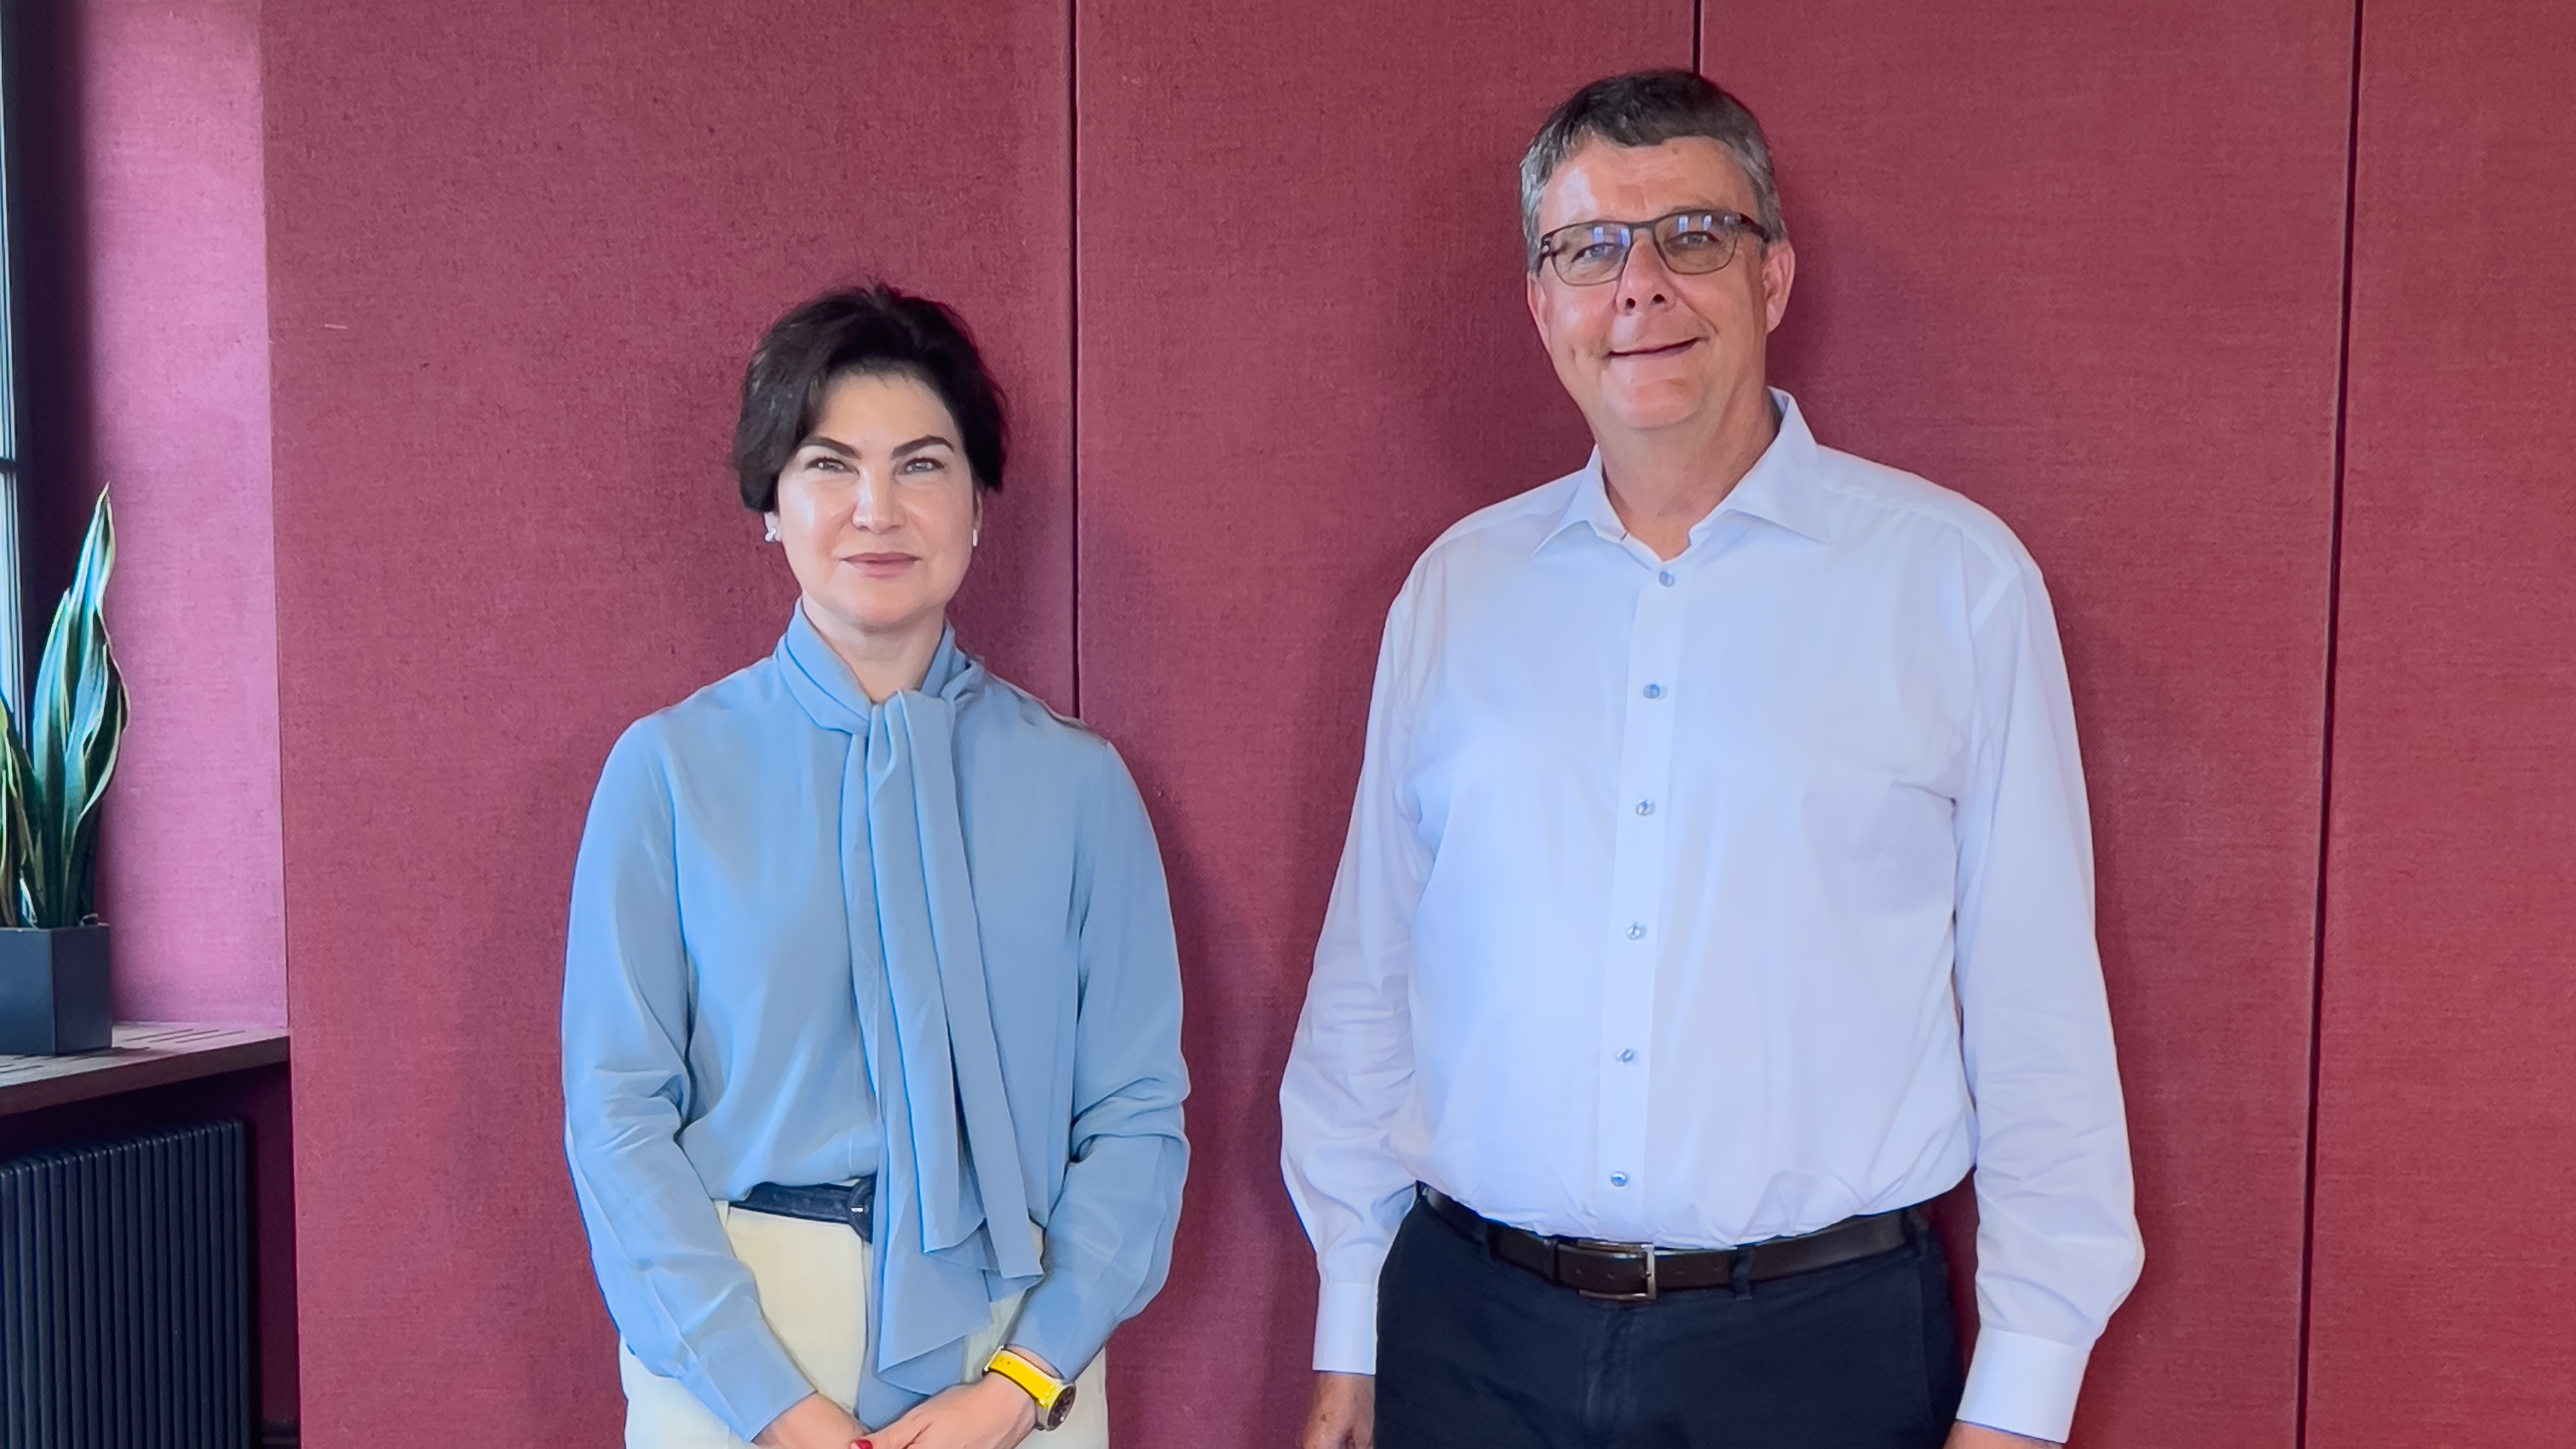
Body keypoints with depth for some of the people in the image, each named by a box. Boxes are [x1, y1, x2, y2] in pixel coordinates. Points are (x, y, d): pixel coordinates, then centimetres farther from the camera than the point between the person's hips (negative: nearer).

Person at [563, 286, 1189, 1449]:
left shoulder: (1076, 783, -2)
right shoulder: (669, 770, -3)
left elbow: (1136, 1118, -3)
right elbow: (618, 1116, -5)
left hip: (1011, 1343, 1)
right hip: (727, 1344, 0)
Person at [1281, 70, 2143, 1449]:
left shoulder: (1953, 575, -4)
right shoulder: (1452, 586, 3)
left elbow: (2037, 1012, -4)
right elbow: (1365, 987, 6)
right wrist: (1348, 1337, 9)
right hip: (1471, 1337, 2)